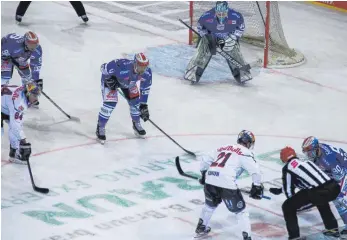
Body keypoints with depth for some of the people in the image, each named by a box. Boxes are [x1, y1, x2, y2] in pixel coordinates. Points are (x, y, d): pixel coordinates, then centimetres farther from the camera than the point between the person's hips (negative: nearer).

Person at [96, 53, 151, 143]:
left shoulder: (147, 72, -28)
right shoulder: (123, 67, -45)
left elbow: (145, 89, -12)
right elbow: (104, 67, -30)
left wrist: (144, 106, -12)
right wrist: (109, 78, -31)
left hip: (128, 82, 5)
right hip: (111, 78, -5)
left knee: (135, 101, 2)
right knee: (110, 103, -18)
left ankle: (136, 124, 30)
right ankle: (100, 128, 0)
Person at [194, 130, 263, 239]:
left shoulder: (223, 148, 26)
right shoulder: (245, 153, 7)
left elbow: (205, 160, 30)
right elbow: (254, 170, -5)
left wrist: (204, 174, 45)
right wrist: (257, 187, 6)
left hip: (210, 180, 6)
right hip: (226, 183, -6)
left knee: (210, 204, 34)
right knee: (241, 211, 8)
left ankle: (201, 228, 45)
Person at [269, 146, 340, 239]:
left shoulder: (287, 167, 10)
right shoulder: (305, 162, 30)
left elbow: (289, 190, 15)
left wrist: (295, 203, 33)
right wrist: (280, 190, 52)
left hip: (318, 192, -7)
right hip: (334, 187, 7)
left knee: (288, 207, 8)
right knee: (321, 201, 43)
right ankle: (332, 228, 44)